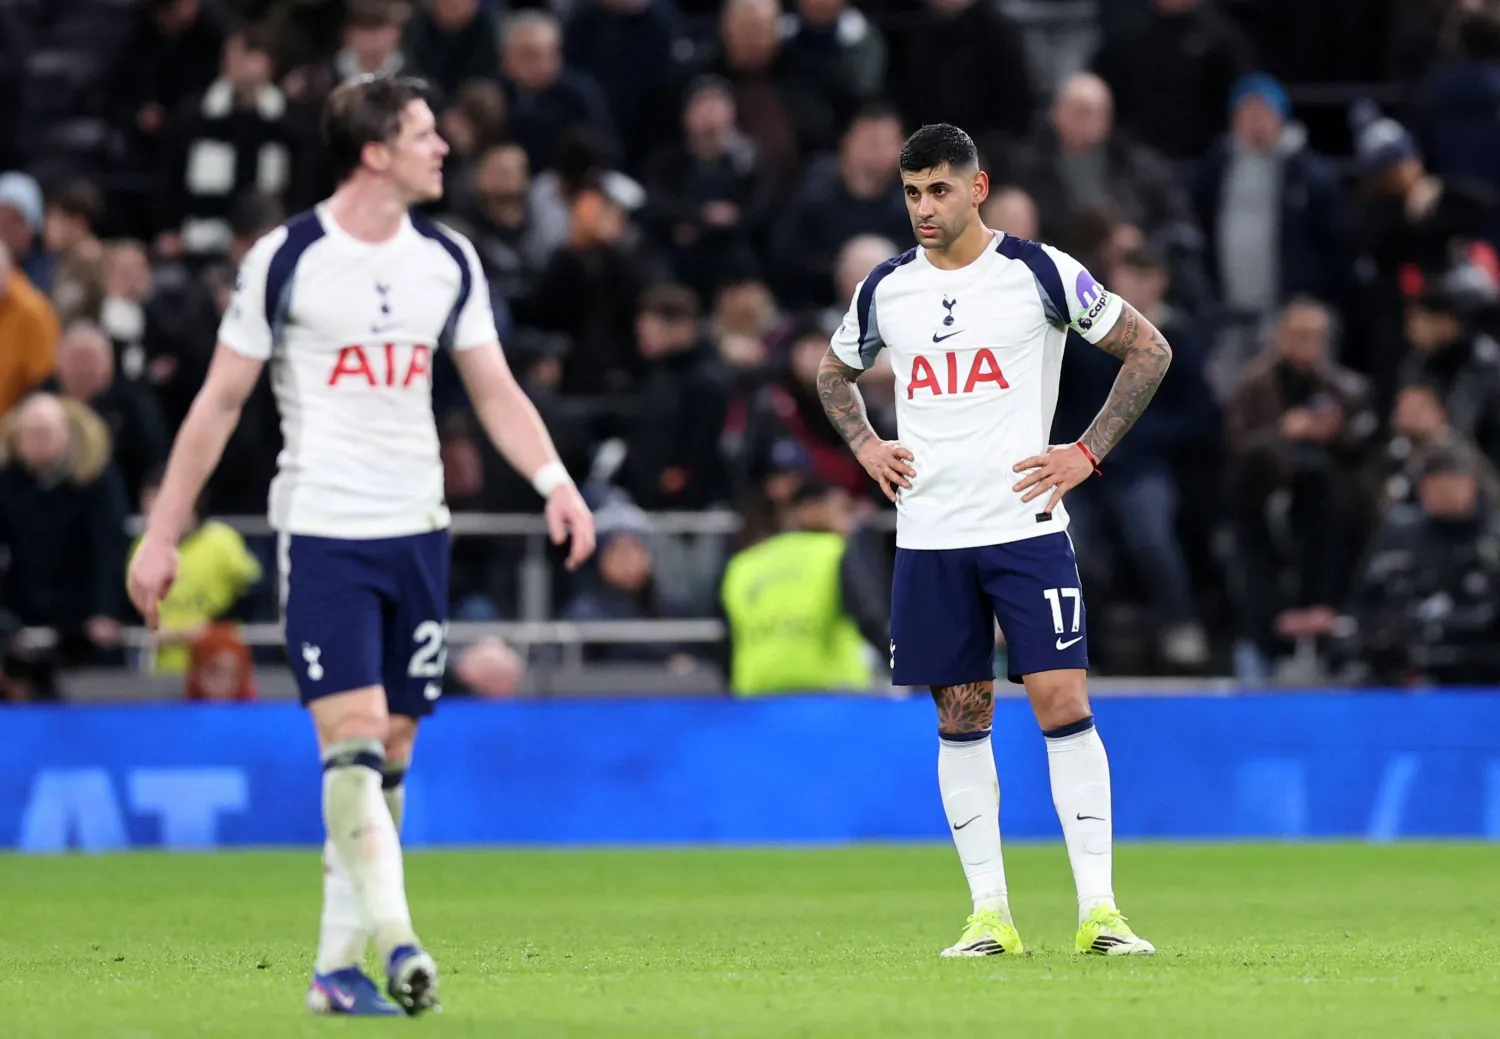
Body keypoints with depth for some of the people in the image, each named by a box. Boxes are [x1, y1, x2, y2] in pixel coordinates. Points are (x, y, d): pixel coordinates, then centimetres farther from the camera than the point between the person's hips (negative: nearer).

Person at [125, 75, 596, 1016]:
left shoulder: (449, 262, 8)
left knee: (391, 753, 5)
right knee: (354, 738, -17)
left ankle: (339, 964, 10)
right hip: (321, 531, -5)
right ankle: (395, 935, -24)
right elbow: (220, 403, 0)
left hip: (417, 531, 5)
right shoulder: (287, 259, -5)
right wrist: (163, 537, -1)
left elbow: (495, 390, 12)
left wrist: (554, 479, -6)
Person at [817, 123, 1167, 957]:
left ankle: (1099, 909, -9)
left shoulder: (1039, 272, -3)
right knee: (961, 717, 5)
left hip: (1026, 527, -3)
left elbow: (1149, 351, 2)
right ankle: (990, 912, 10)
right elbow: (836, 372, 27)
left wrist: (1088, 454, -4)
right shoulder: (886, 289, 8)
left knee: (1064, 705, -10)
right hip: (928, 537, 4)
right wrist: (866, 446, 9)